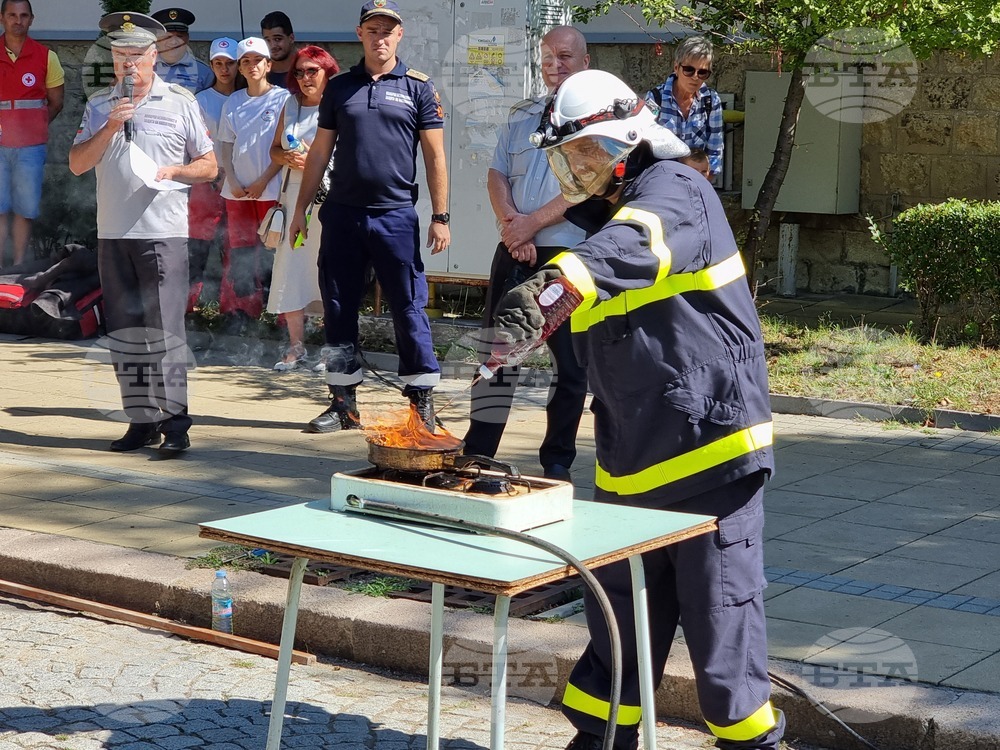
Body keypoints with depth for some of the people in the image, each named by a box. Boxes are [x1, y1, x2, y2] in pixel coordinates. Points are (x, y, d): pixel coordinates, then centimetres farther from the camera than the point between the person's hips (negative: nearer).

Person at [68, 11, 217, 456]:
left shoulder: (180, 102, 4)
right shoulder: (99, 106, 13)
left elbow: (209, 167, 6)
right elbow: (77, 164, 5)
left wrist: (173, 171, -12)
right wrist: (110, 127, -8)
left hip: (163, 234, -4)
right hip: (112, 235, 4)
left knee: (164, 330, -8)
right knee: (124, 332, 6)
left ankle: (175, 423, -5)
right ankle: (141, 420, 13)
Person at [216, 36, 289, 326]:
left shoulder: (283, 99, -1)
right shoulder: (233, 103, 12)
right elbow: (226, 146, 12)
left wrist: (263, 181, -10)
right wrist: (233, 181, -3)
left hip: (271, 189, -4)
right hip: (237, 190, 4)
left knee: (272, 251, -4)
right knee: (240, 252, 6)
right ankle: (240, 312, 12)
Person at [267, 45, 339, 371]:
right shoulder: (290, 106, 14)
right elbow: (275, 148, 20)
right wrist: (287, 158, -1)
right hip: (294, 198, 6)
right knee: (289, 272, 4)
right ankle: (296, 347, 14)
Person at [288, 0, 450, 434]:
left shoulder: (418, 88, 3)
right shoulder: (339, 87, 10)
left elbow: (435, 156, 2)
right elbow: (320, 152, 13)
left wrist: (440, 217, -5)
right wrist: (300, 209, 9)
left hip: (396, 215, -3)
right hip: (342, 213, 3)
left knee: (409, 309, -2)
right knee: (338, 309, 6)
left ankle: (422, 402, 5)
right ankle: (343, 403, 15)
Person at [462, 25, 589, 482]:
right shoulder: (521, 115, 15)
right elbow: (497, 175, 10)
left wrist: (532, 223, -15)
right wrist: (510, 222, -9)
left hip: (571, 254, -4)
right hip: (515, 252, 4)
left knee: (570, 362, 2)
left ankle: (557, 462, 12)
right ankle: (476, 454, 11)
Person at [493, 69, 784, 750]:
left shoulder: (674, 189, -9)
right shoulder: (596, 217, 17)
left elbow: (631, 246, -34)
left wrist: (552, 282, -51)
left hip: (711, 443, -7)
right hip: (631, 458, 7)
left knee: (719, 611, -1)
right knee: (620, 610, 11)